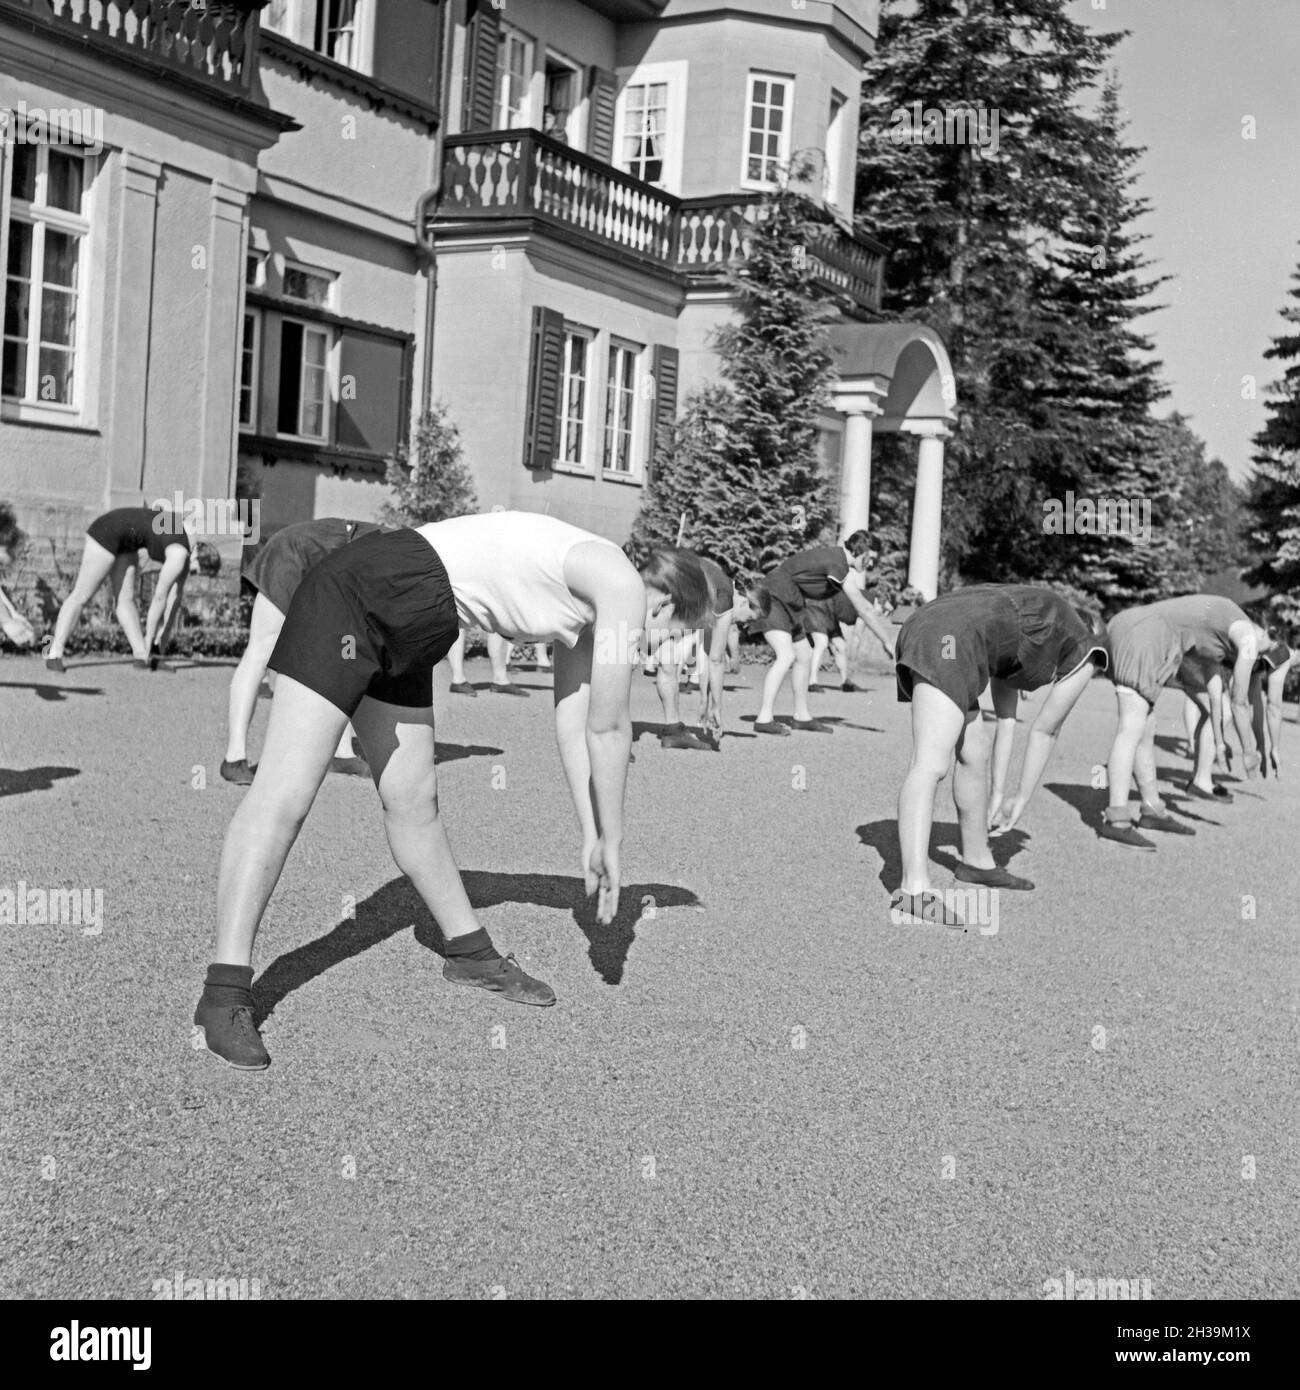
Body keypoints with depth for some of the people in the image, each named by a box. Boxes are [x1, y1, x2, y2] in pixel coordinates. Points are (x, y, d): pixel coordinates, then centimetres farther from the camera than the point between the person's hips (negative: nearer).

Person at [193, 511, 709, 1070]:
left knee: (412, 802, 17)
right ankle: (224, 996, -15)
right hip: (361, 588, -10)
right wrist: (612, 841, 5)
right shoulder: (622, 584, -9)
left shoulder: (590, 598, 18)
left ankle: (471, 954, 28)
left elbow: (574, 724, 21)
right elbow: (609, 728, -5)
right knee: (285, 794, -13)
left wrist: (592, 837, 20)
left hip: (403, 635, 10)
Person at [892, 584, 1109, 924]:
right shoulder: (1084, 652, 17)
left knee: (974, 752, 23)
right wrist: (1021, 801, 29)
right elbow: (1045, 731, 20)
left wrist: (997, 794, 37)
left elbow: (1005, 721, 38)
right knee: (930, 766, -21)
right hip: (951, 641, -9)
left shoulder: (1015, 633, 38)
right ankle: (914, 894, -34)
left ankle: (976, 861, 40)